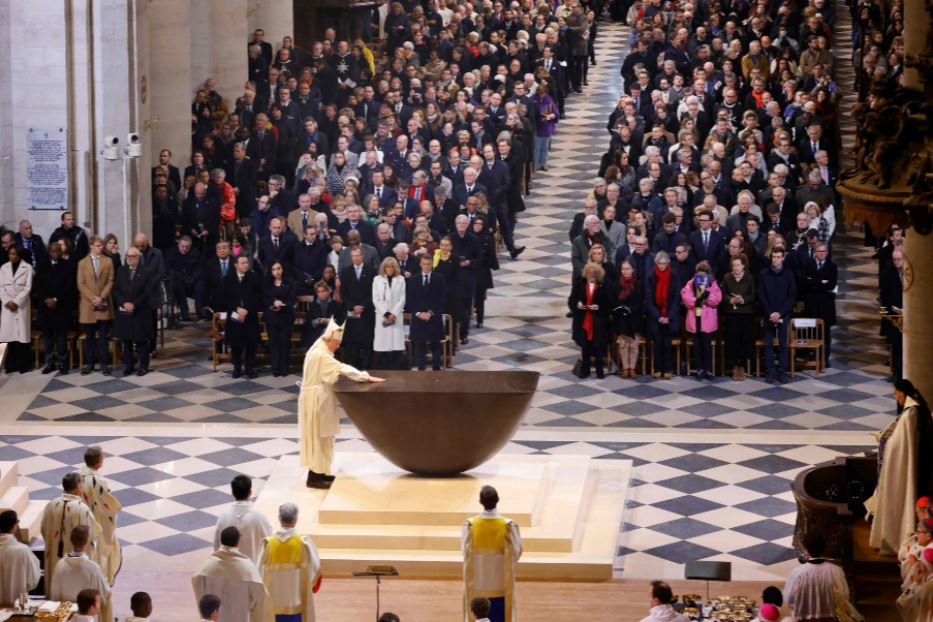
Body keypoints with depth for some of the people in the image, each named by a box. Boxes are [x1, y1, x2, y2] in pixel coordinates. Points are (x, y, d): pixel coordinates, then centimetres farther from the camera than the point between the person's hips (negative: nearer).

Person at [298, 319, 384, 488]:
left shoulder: (320, 351, 11)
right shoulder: (321, 355, -22)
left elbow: (336, 369, 17)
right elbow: (342, 369, -26)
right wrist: (367, 377, -25)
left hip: (319, 399, 10)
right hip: (315, 401, -10)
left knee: (321, 437, 14)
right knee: (317, 437, -5)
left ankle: (319, 473, 20)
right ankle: (314, 477, 0)